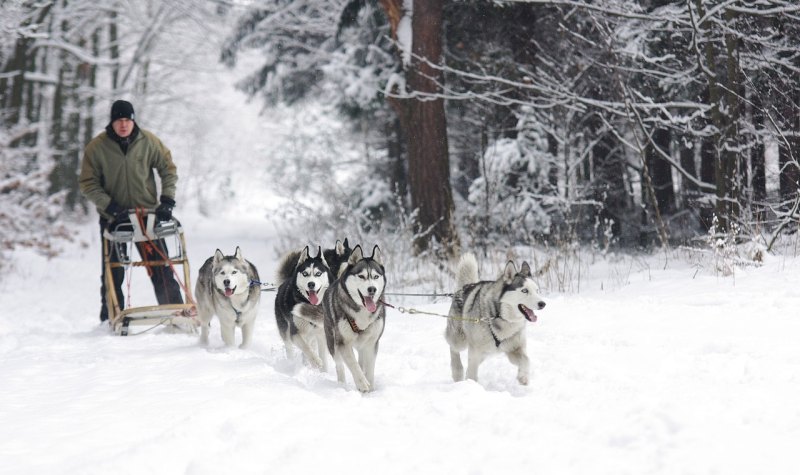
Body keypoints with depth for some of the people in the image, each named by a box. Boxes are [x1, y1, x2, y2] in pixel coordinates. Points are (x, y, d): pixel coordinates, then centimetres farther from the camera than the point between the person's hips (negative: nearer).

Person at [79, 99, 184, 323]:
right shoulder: (97, 147, -9)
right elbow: (88, 184, -6)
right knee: (113, 273, 6)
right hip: (113, 217, 0)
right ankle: (110, 319, 16)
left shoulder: (148, 141, -7)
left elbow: (168, 168, 4)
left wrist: (167, 199, -6)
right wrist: (110, 206, -16)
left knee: (161, 270, -2)